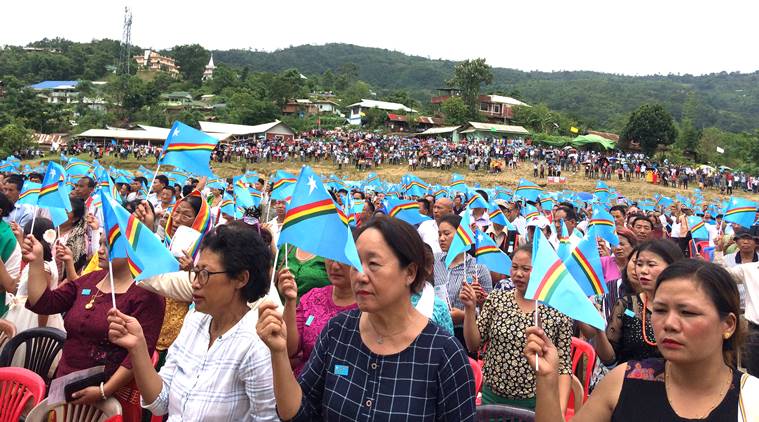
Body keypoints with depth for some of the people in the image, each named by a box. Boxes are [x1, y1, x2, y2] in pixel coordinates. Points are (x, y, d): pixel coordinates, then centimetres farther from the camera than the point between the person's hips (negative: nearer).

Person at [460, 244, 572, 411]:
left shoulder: (558, 311, -8)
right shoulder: (496, 299, -2)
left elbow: (563, 365, -4)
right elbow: (473, 346, -1)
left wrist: (560, 409, -13)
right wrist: (470, 309, -13)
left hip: (535, 404, -2)